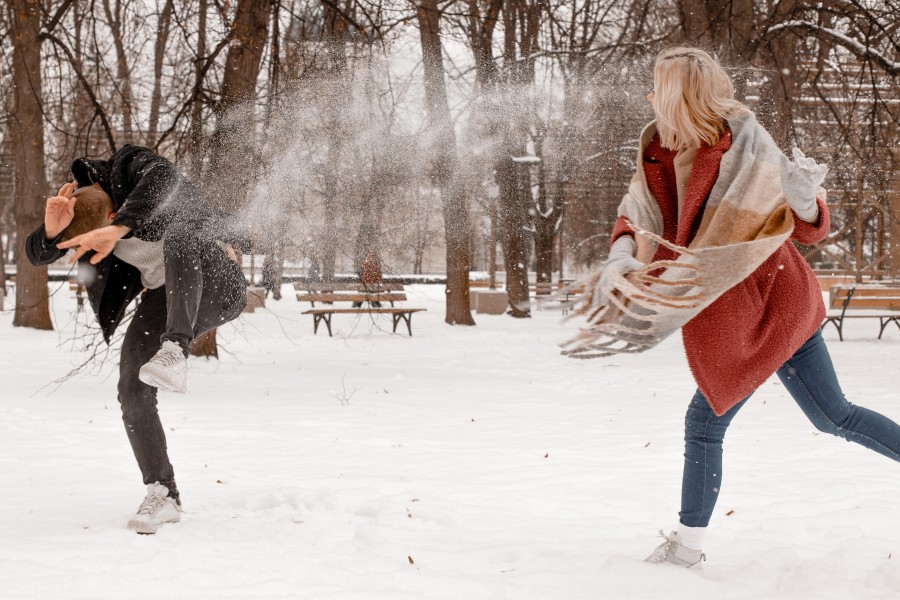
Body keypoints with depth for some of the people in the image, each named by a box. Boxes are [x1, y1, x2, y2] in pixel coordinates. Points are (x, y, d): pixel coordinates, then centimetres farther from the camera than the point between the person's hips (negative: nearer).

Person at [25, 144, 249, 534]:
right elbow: (38, 255, -11)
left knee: (180, 235, -39)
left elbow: (164, 179, -46)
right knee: (133, 391, -9)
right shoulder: (74, 205, -6)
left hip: (215, 281, -6)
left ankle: (174, 353, -52)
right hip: (165, 297, 6)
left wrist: (117, 228, -57)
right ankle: (162, 495, 4)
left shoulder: (131, 168, -24)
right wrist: (51, 230, -34)